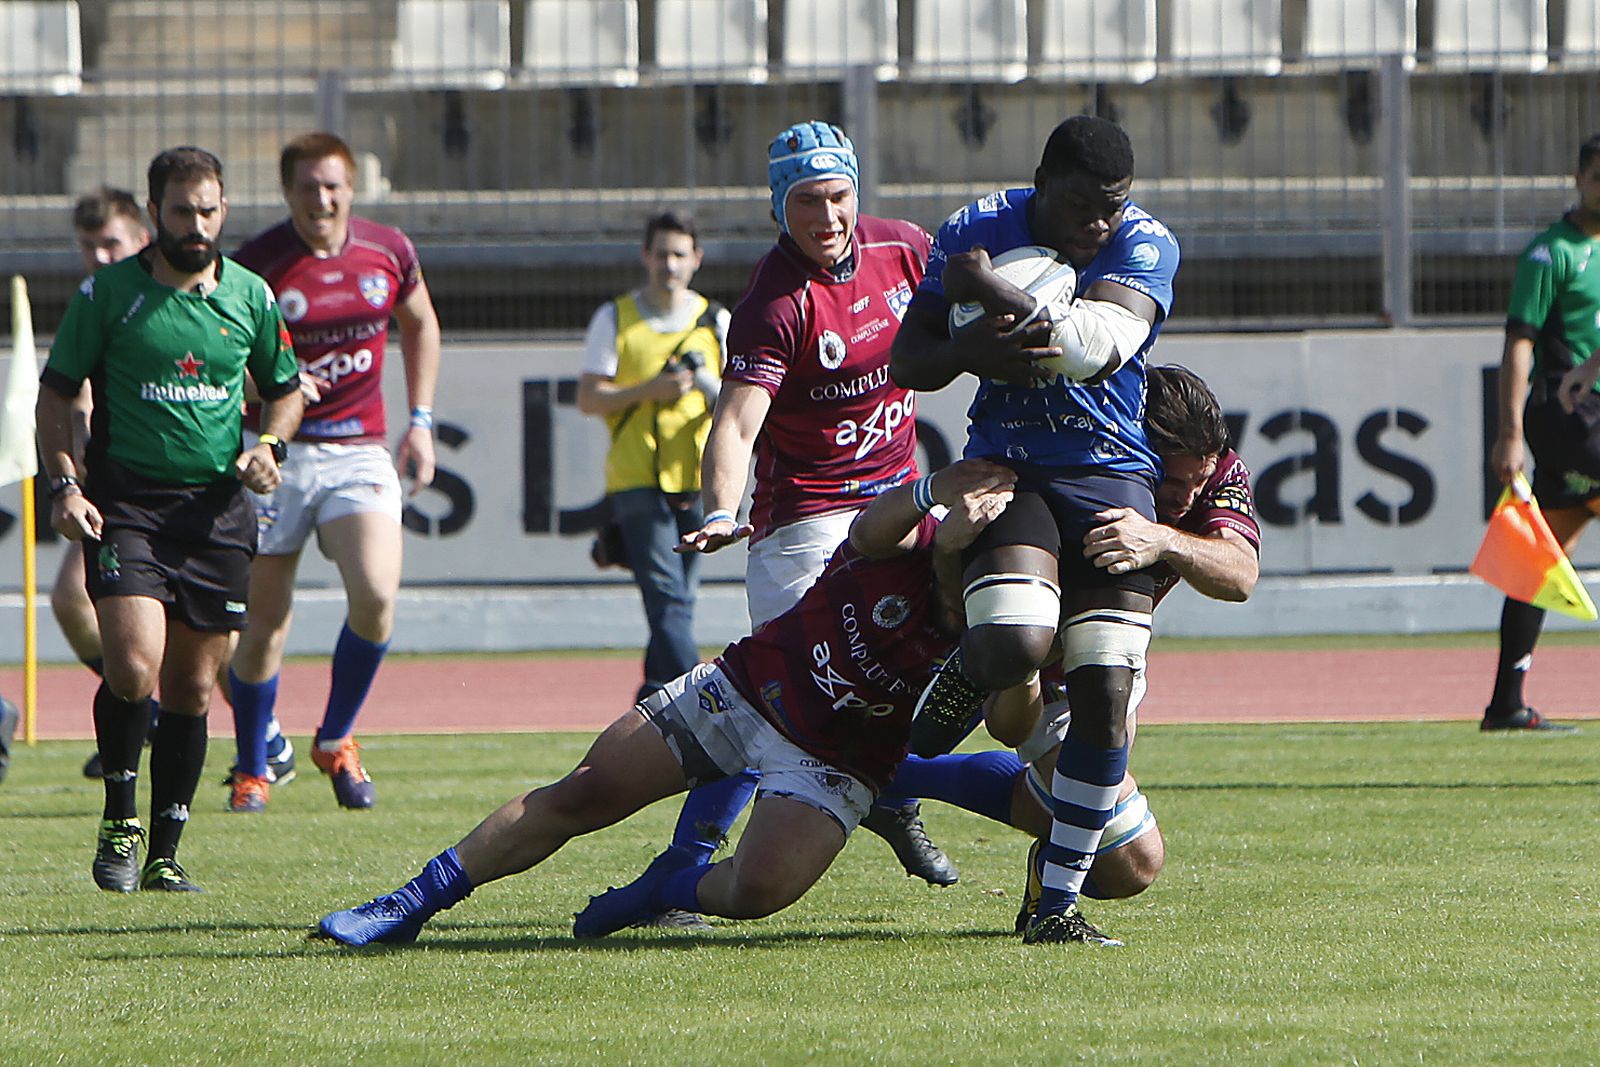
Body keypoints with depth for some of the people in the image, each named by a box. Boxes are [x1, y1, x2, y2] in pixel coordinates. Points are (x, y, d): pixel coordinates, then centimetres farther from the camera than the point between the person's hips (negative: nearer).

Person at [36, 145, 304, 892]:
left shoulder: (251, 296, 8)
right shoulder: (107, 293, -1)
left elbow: (285, 389, 21)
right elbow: (57, 391, 4)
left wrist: (269, 446, 0)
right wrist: (64, 483, -9)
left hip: (217, 508, 3)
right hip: (125, 501, -3)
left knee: (192, 686, 5)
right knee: (133, 667, -20)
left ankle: (165, 852, 15)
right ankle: (119, 819, 2)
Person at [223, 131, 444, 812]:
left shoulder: (388, 252, 0)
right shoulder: (255, 265, -11)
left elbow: (420, 324, 20)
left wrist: (420, 420, 14)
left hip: (360, 450, 2)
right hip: (277, 450, -2)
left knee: (375, 595, -17)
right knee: (265, 619, 1)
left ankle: (336, 742, 5)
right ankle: (252, 770, 19)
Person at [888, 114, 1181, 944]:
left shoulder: (1144, 247, -6)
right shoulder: (976, 231, 0)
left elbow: (1098, 345, -24)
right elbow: (906, 362, 3)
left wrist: (987, 292, -21)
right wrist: (973, 351, -18)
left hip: (1112, 478, 0)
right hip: (1007, 470, 0)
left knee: (1105, 697, -8)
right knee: (1014, 645, -27)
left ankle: (1060, 896, 3)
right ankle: (958, 682, 12)